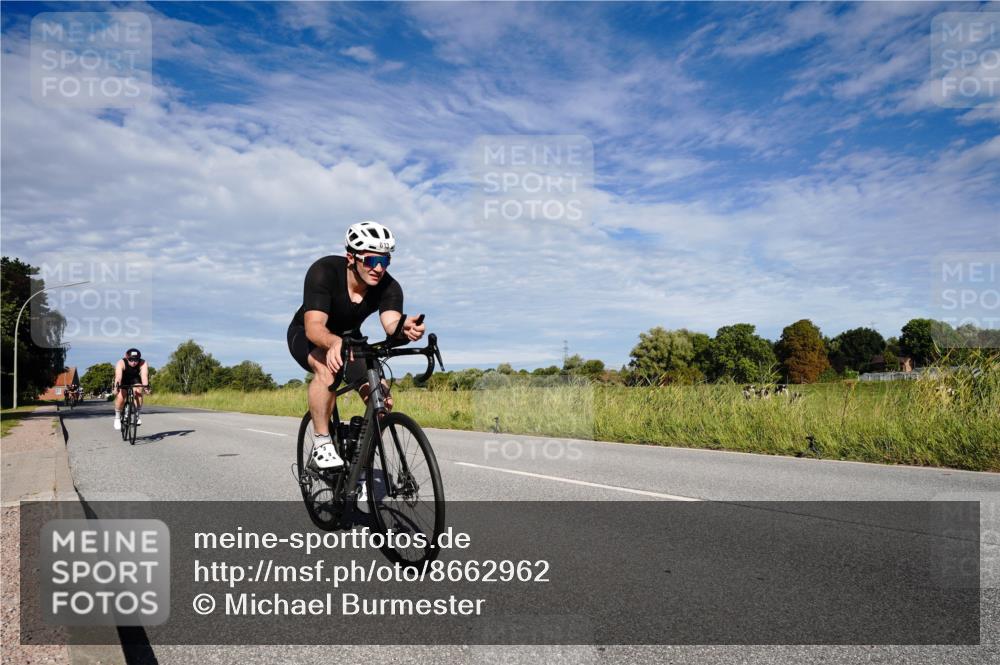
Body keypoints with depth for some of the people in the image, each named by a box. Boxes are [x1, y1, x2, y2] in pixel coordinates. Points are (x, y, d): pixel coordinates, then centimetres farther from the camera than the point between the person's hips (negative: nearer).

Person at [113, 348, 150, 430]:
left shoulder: (143, 363, -28)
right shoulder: (121, 363, -30)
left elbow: (144, 375, -43)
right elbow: (118, 376, -45)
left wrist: (146, 386, -60)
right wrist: (117, 387, -62)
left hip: (135, 381, 1)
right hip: (123, 382, -1)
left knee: (138, 392, -27)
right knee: (120, 397, -22)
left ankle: (138, 415, -12)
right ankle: (117, 417, 2)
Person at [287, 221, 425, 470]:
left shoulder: (389, 287, -23)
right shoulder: (324, 271, -32)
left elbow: (391, 323, -41)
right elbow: (314, 326, -43)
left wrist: (405, 328, -65)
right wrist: (334, 342, -65)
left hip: (349, 339, 4)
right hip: (306, 336, -3)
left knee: (382, 400, -16)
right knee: (327, 367, -39)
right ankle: (321, 443, -24)